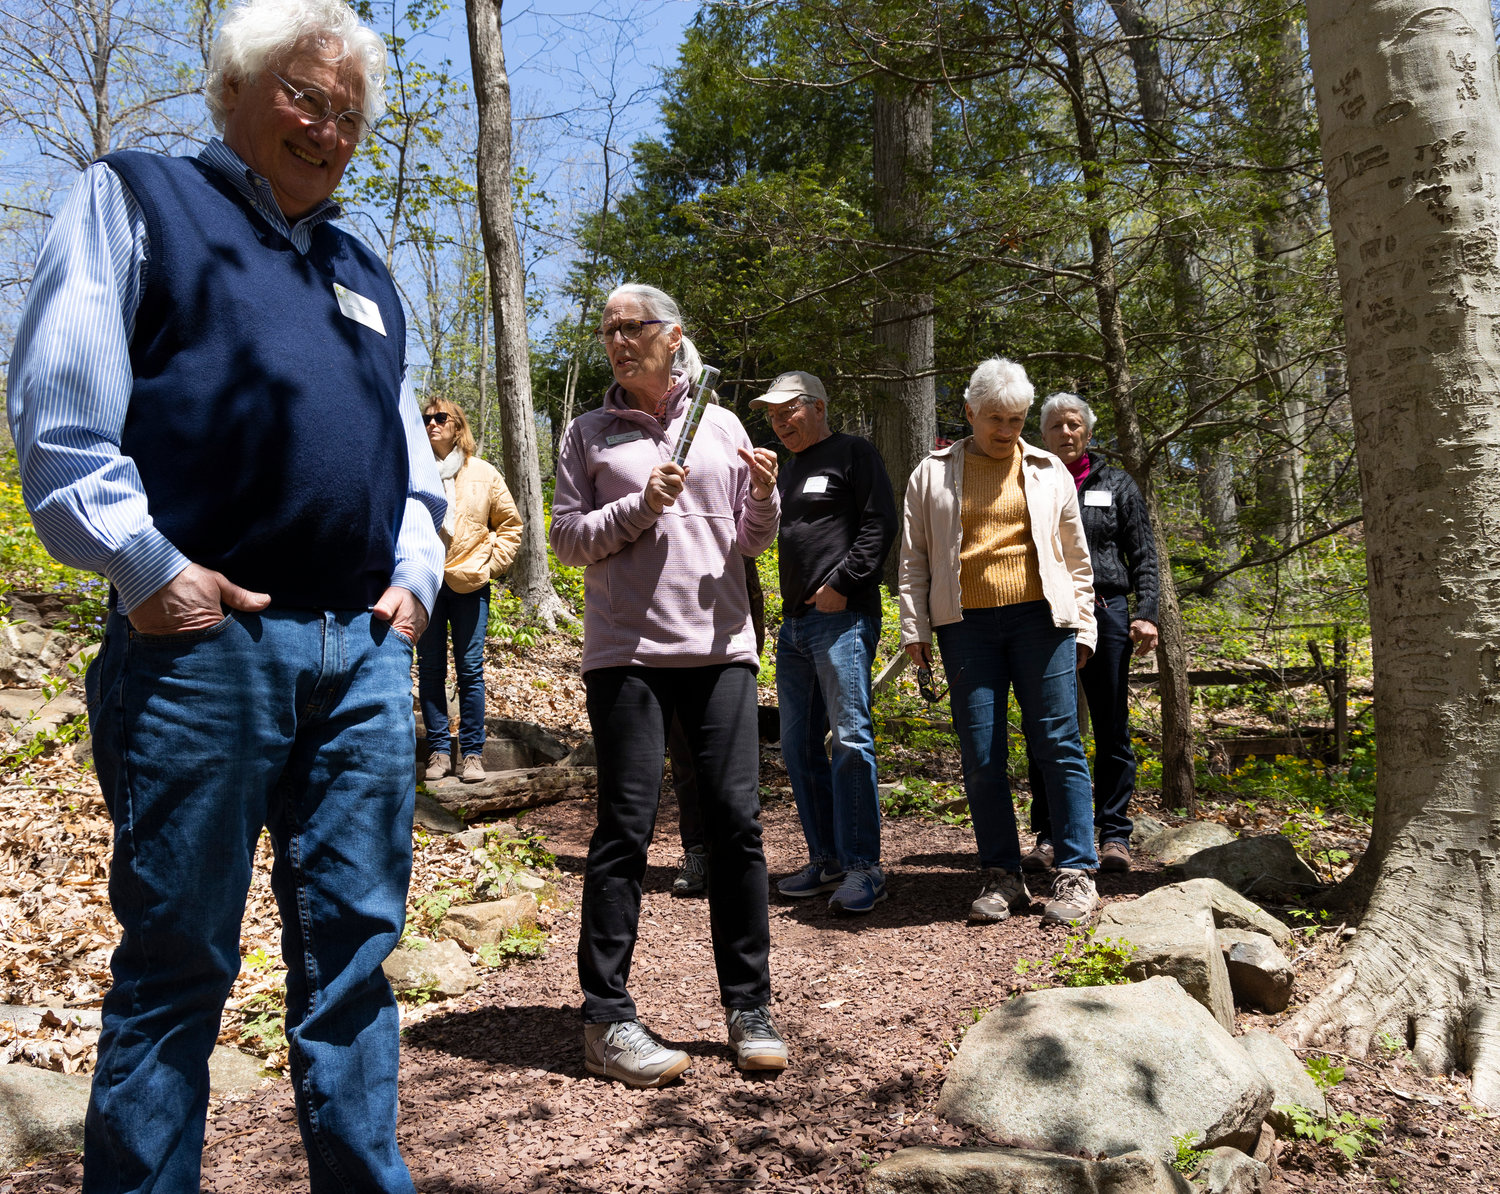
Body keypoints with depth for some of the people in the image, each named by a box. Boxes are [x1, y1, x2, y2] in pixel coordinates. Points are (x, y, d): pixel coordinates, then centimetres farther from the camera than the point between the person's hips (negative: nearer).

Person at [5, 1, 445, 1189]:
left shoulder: (366, 272, 23)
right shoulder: (136, 198, 7)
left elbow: (409, 449, 27)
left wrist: (417, 571, 12)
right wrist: (148, 568, -11)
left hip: (364, 652, 6)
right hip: (204, 639, -5)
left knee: (355, 941, 10)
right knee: (177, 957, 3)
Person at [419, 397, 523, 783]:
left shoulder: (484, 474, 5)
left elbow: (510, 524, 11)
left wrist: (490, 564, 2)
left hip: (468, 585, -1)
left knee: (470, 670, 1)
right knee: (430, 669, 5)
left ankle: (473, 753, 8)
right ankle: (439, 750, 13)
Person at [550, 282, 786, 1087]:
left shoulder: (722, 426, 13)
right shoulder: (589, 434, 9)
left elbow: (753, 542, 14)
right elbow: (566, 538, 3)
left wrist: (764, 496, -6)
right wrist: (641, 507, -10)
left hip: (721, 645, 2)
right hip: (627, 650, -2)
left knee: (737, 821, 1)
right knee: (626, 828, -2)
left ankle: (749, 1007, 12)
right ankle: (607, 1019, 8)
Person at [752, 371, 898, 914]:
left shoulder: (854, 453, 0)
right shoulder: (788, 472, 23)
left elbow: (879, 524, -9)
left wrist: (841, 584, -16)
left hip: (842, 618, -8)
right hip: (794, 624, 9)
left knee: (850, 738, -10)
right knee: (798, 746, 8)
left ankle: (863, 867, -3)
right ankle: (826, 859, 18)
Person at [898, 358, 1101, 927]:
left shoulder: (1049, 472, 14)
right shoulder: (932, 474, 12)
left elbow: (1075, 555, 16)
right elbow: (913, 558, 11)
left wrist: (1083, 626, 11)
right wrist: (915, 628, 3)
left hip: (1040, 618, 0)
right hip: (967, 624, 0)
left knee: (1058, 743, -2)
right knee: (981, 754, 1)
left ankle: (1076, 873, 6)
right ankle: (1003, 876, 12)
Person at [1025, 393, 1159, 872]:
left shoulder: (1116, 485, 11)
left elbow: (1143, 556, 9)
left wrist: (1146, 614, -3)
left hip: (1105, 612, 0)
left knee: (1112, 729, 1)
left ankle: (1114, 836, 10)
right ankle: (1048, 837, 10)